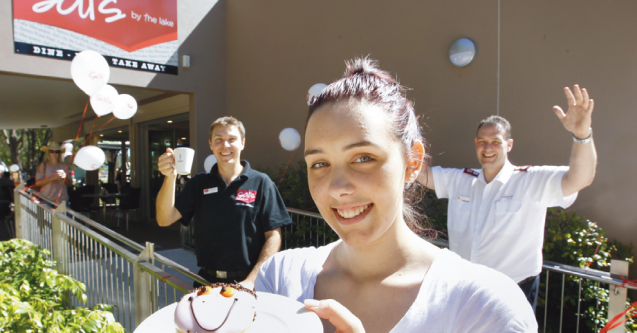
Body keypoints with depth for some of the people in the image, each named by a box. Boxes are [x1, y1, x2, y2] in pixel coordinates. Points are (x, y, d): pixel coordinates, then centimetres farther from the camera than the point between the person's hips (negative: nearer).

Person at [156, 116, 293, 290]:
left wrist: (251, 280, -15)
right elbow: (164, 219, -5)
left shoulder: (261, 183, -5)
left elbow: (273, 236, -8)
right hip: (207, 281, 3)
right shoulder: (199, 183, 5)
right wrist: (170, 178, -19)